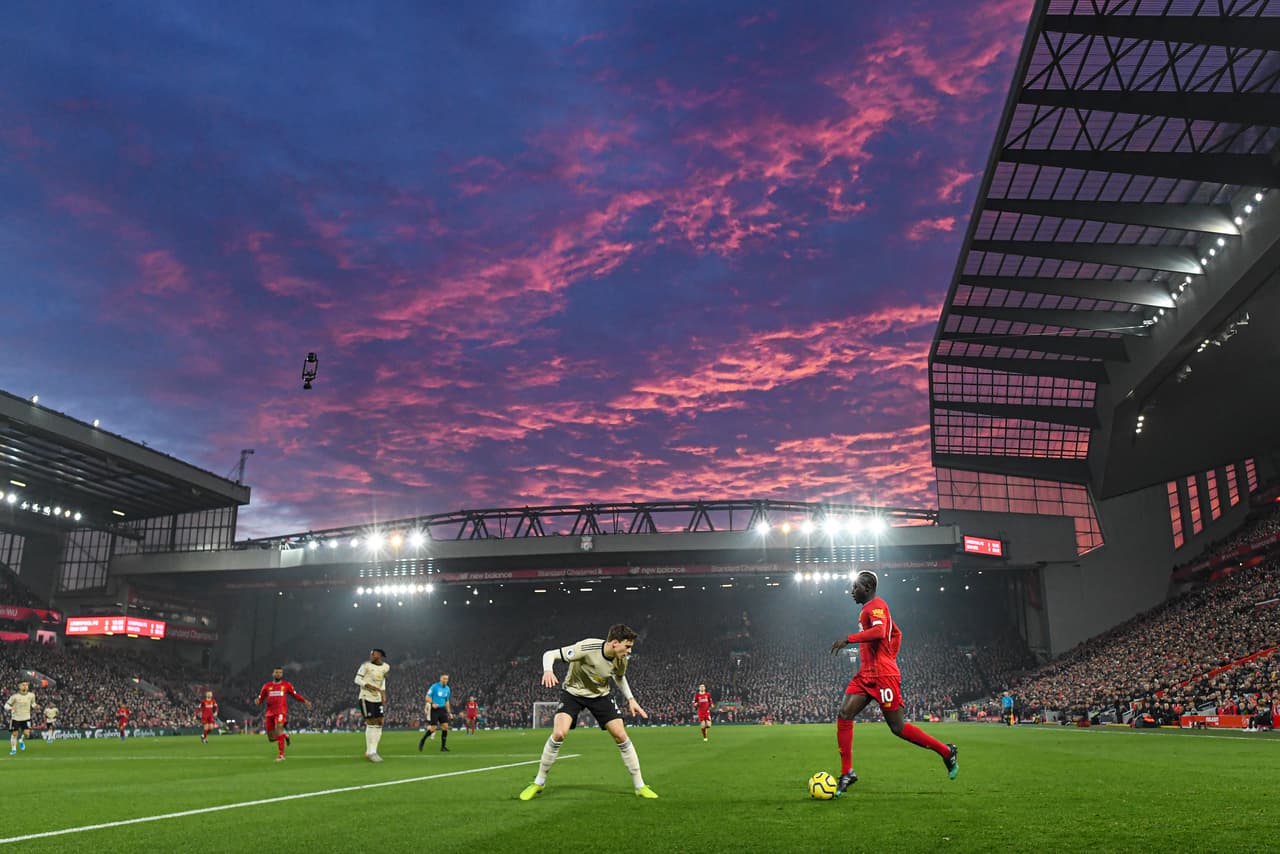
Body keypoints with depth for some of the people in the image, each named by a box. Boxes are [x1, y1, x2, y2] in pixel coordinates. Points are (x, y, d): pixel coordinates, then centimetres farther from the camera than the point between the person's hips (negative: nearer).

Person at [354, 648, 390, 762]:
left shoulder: (385, 667, 5)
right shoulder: (366, 665, -11)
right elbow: (357, 680, -13)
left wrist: (383, 694, 13)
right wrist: (372, 687, -22)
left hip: (377, 699, 6)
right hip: (366, 698, -6)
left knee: (379, 723, 4)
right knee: (371, 723, -7)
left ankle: (372, 751, 14)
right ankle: (370, 752, 1)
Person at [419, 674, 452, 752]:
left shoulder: (447, 689, 10)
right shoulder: (434, 687, -9)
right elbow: (427, 697, -9)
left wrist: (449, 712, 14)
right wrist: (432, 704, -25)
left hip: (442, 710, 5)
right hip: (434, 710, -5)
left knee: (445, 726, -6)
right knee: (433, 728, -9)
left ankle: (443, 747, 2)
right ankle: (422, 740, 16)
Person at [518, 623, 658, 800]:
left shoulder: (621, 659, -15)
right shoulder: (587, 648, -33)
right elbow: (550, 654, -29)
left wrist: (630, 699, 2)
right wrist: (548, 670, -49)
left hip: (600, 695, 4)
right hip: (573, 692, -4)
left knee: (621, 736, -6)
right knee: (559, 733, -22)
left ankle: (640, 786, 9)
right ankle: (539, 783, 0)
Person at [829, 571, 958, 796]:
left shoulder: (875, 605, -10)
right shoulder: (872, 608, 20)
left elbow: (879, 632, -30)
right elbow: (896, 633, 30)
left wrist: (848, 639, -28)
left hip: (882, 675, -10)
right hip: (866, 674, 10)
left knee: (898, 727, -2)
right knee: (844, 716, -4)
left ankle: (946, 752, 15)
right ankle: (847, 773, -2)